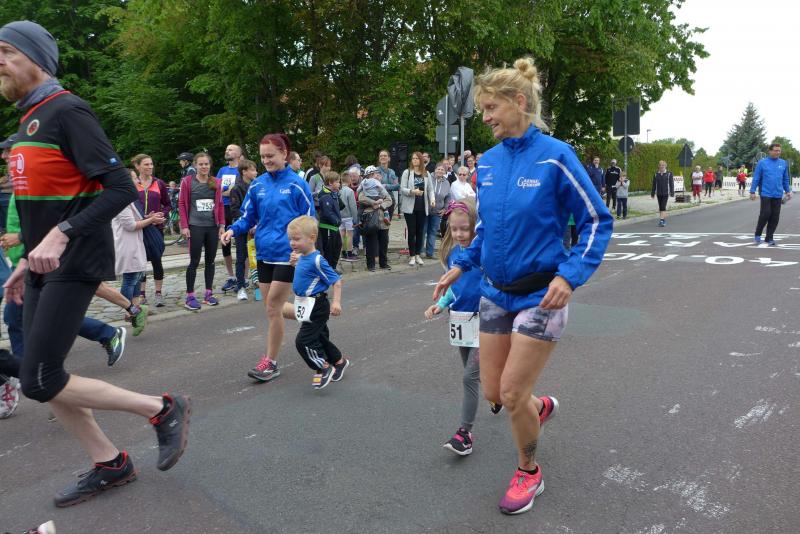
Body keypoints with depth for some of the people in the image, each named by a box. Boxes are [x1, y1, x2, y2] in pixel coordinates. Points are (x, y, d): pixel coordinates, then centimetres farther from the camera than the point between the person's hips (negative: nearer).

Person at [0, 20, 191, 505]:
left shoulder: (67, 111, -12)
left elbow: (121, 188, -21)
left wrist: (62, 235, -30)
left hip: (75, 264, -9)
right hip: (44, 266, 9)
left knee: (40, 382, -9)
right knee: (40, 377, 9)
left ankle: (164, 409, 3)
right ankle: (110, 465, 22)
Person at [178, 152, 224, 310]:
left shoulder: (215, 183, 7)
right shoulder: (188, 181, -2)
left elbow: (220, 205, 11)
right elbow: (182, 204, -2)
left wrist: (222, 225, 6)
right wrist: (184, 226, -8)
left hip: (213, 227, 4)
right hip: (195, 227, -4)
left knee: (210, 261, 9)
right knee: (194, 262, -2)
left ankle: (208, 294, 18)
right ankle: (190, 297, 4)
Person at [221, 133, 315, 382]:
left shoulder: (297, 184, -8)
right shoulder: (258, 185, 6)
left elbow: (309, 221, -5)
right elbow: (248, 217, 11)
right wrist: (233, 229, -9)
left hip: (287, 255, -5)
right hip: (264, 253, 6)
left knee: (273, 308, -4)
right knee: (273, 308, 10)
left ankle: (271, 362, 8)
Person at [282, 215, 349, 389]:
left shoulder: (317, 260, -23)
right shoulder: (302, 257, 3)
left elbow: (336, 281, -21)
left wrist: (336, 302, -28)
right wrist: (295, 263, 6)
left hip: (316, 306, -9)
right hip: (307, 306, 10)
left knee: (304, 340, -9)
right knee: (320, 338, 21)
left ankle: (324, 368, 5)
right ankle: (339, 361, 40)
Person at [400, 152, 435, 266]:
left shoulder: (426, 174, 9)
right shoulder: (407, 172, 0)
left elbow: (430, 189, 8)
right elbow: (402, 189, -5)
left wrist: (432, 199, -10)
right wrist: (412, 191, -22)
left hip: (422, 207, 3)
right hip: (410, 206, -3)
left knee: (420, 231, 7)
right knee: (412, 231, 1)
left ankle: (418, 255, 17)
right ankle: (412, 256, 9)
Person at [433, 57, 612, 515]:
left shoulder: (554, 156, -14)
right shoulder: (489, 162, 3)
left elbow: (597, 220, -10)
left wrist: (570, 275, -21)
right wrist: (462, 265, 7)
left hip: (541, 294, -6)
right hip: (496, 292, 6)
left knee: (512, 395, -1)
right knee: (493, 392, 12)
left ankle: (529, 472, 28)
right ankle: (541, 406, 47)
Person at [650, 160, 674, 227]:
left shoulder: (669, 174, -1)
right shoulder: (656, 174, 7)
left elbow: (671, 183, -1)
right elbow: (654, 184, 11)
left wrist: (672, 193, -5)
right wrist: (652, 193, 10)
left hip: (665, 193, -4)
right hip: (659, 193, 4)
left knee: (663, 207, -13)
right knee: (660, 207, 9)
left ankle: (661, 220, -16)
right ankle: (664, 220, 21)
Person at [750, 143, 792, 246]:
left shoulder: (783, 163, 8)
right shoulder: (762, 163, -3)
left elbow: (785, 179, 16)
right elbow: (756, 178, -3)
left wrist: (788, 191, 12)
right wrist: (752, 192, -7)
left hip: (778, 195, 4)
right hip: (766, 194, -4)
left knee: (775, 217, 3)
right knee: (765, 214, -9)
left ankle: (769, 238, 12)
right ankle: (758, 234, 12)